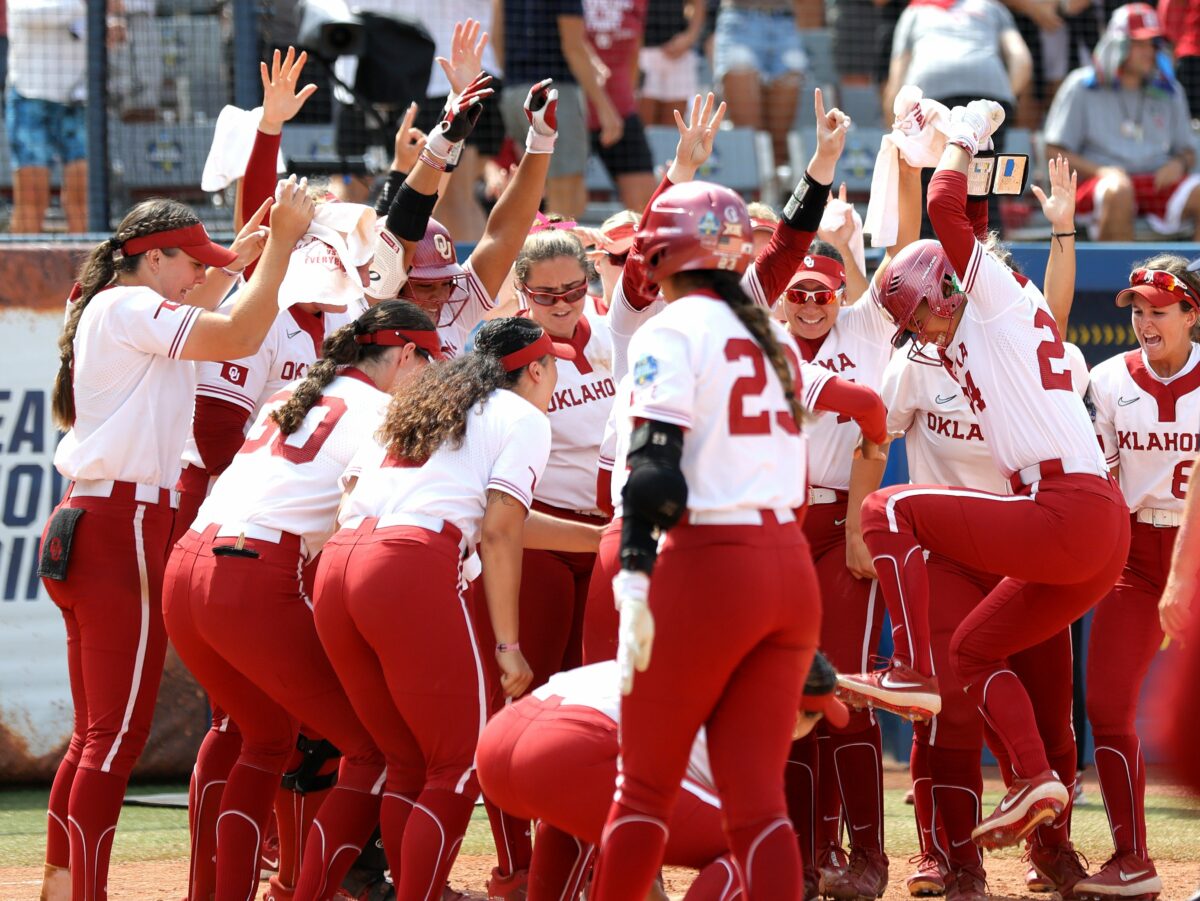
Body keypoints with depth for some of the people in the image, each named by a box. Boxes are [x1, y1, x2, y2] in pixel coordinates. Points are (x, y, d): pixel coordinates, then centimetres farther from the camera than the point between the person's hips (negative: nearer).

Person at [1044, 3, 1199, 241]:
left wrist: (1179, 164, -3)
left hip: (1158, 183, 4)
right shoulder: (1081, 88, 6)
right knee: (1118, 190, -39)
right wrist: (1099, 170, -13)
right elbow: (1055, 151, 3)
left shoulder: (1168, 92, 17)